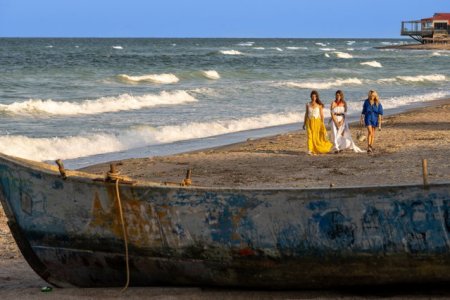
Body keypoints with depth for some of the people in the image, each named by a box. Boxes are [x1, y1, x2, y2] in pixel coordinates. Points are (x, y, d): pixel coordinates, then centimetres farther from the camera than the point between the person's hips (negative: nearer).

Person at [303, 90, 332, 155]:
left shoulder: (319, 105, -2)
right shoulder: (308, 105, 5)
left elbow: (321, 115, -1)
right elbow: (306, 114, 12)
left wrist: (322, 124, -5)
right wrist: (304, 123, 12)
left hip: (317, 122, -1)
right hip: (309, 122, 1)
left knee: (316, 136, 1)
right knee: (310, 136, -8)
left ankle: (315, 150, 15)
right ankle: (310, 150, -10)